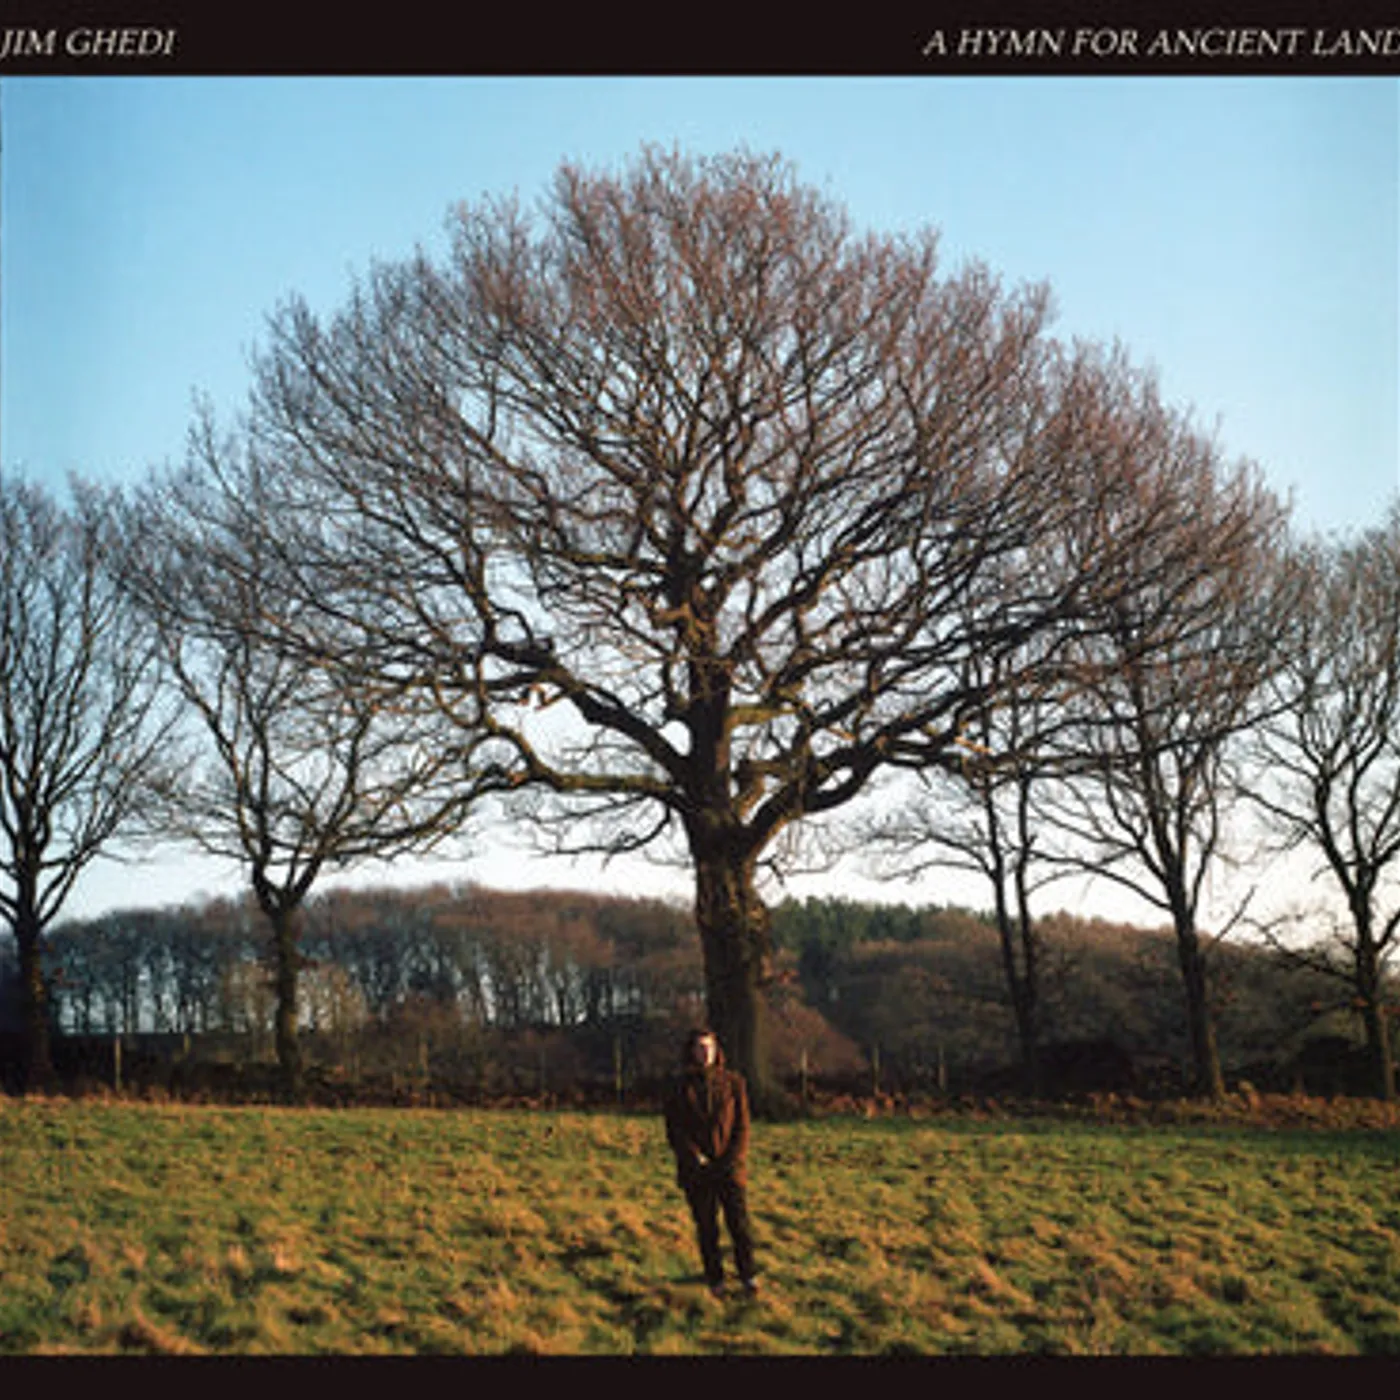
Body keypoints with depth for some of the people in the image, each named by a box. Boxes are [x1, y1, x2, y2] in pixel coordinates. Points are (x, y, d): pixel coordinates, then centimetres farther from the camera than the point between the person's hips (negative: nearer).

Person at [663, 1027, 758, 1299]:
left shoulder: (733, 1082, 2)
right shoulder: (681, 1087, 1)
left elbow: (742, 1126, 3)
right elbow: (674, 1130, 0)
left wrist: (734, 1159, -9)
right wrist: (695, 1158, -12)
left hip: (729, 1167, 0)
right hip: (696, 1171, 0)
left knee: (739, 1222, -2)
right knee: (707, 1227, 5)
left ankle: (747, 1274, 17)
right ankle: (715, 1280, 19)